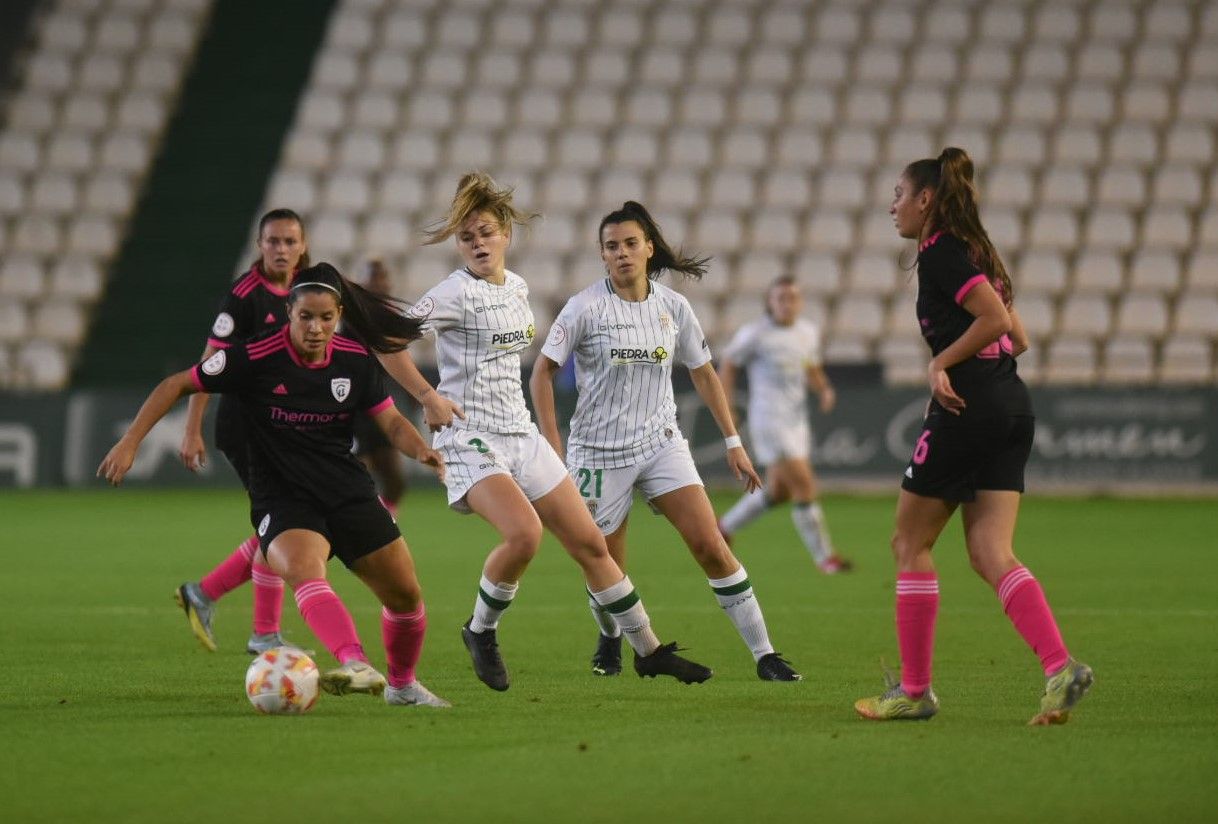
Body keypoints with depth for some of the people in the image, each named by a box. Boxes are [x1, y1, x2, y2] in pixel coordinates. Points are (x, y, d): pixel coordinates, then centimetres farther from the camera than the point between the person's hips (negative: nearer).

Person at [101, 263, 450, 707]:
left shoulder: (356, 361, -1)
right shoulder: (256, 357, -12)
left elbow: (392, 422, 7)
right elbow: (177, 385, -5)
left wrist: (422, 450, -15)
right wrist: (129, 442, -10)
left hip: (348, 492, 4)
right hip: (282, 500, -4)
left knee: (406, 595, 3)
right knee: (303, 570, -35)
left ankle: (403, 684, 31)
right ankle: (357, 667, -57)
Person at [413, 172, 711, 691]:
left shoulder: (517, 288, 11)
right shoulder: (456, 293, -12)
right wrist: (430, 398, -31)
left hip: (520, 435, 8)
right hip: (469, 439, -8)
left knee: (589, 542, 8)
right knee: (524, 532, -30)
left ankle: (648, 650, 19)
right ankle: (481, 631, -5)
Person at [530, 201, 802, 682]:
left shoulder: (673, 307, 2)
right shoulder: (585, 308, -8)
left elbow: (703, 375, 13)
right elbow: (542, 373, -4)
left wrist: (733, 442, 10)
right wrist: (552, 446, -11)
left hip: (662, 444, 2)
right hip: (600, 454, -2)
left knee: (710, 545, -12)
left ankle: (764, 655, -9)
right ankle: (610, 641, 35)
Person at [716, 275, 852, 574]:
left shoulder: (809, 331, 8)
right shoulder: (755, 334, -10)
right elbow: (728, 364, 1)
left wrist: (825, 389, 0)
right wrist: (727, 407, -5)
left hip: (797, 420, 8)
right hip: (769, 421, -8)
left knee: (778, 491, 15)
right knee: (804, 486, -11)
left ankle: (725, 527, 35)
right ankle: (824, 557, -4)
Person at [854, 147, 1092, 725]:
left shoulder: (941, 253, -9)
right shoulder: (973, 251, 20)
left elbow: (995, 317, -20)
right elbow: (1017, 336, 22)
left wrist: (941, 362, -10)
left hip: (968, 409, -9)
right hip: (1012, 404, 9)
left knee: (910, 543, 4)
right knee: (991, 553, 2)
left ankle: (915, 689, 6)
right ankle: (1060, 667, -16)